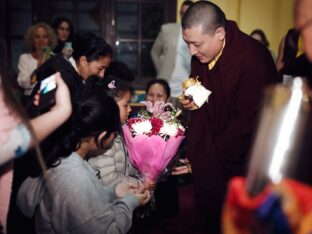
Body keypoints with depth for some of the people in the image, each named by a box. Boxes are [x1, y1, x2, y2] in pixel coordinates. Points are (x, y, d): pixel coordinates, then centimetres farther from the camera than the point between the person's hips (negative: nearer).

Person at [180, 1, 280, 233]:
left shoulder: (253, 58, -24)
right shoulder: (201, 54, -2)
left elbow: (247, 122, -23)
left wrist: (206, 160, -18)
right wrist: (191, 100, -7)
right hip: (210, 151, 6)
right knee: (210, 215, 12)